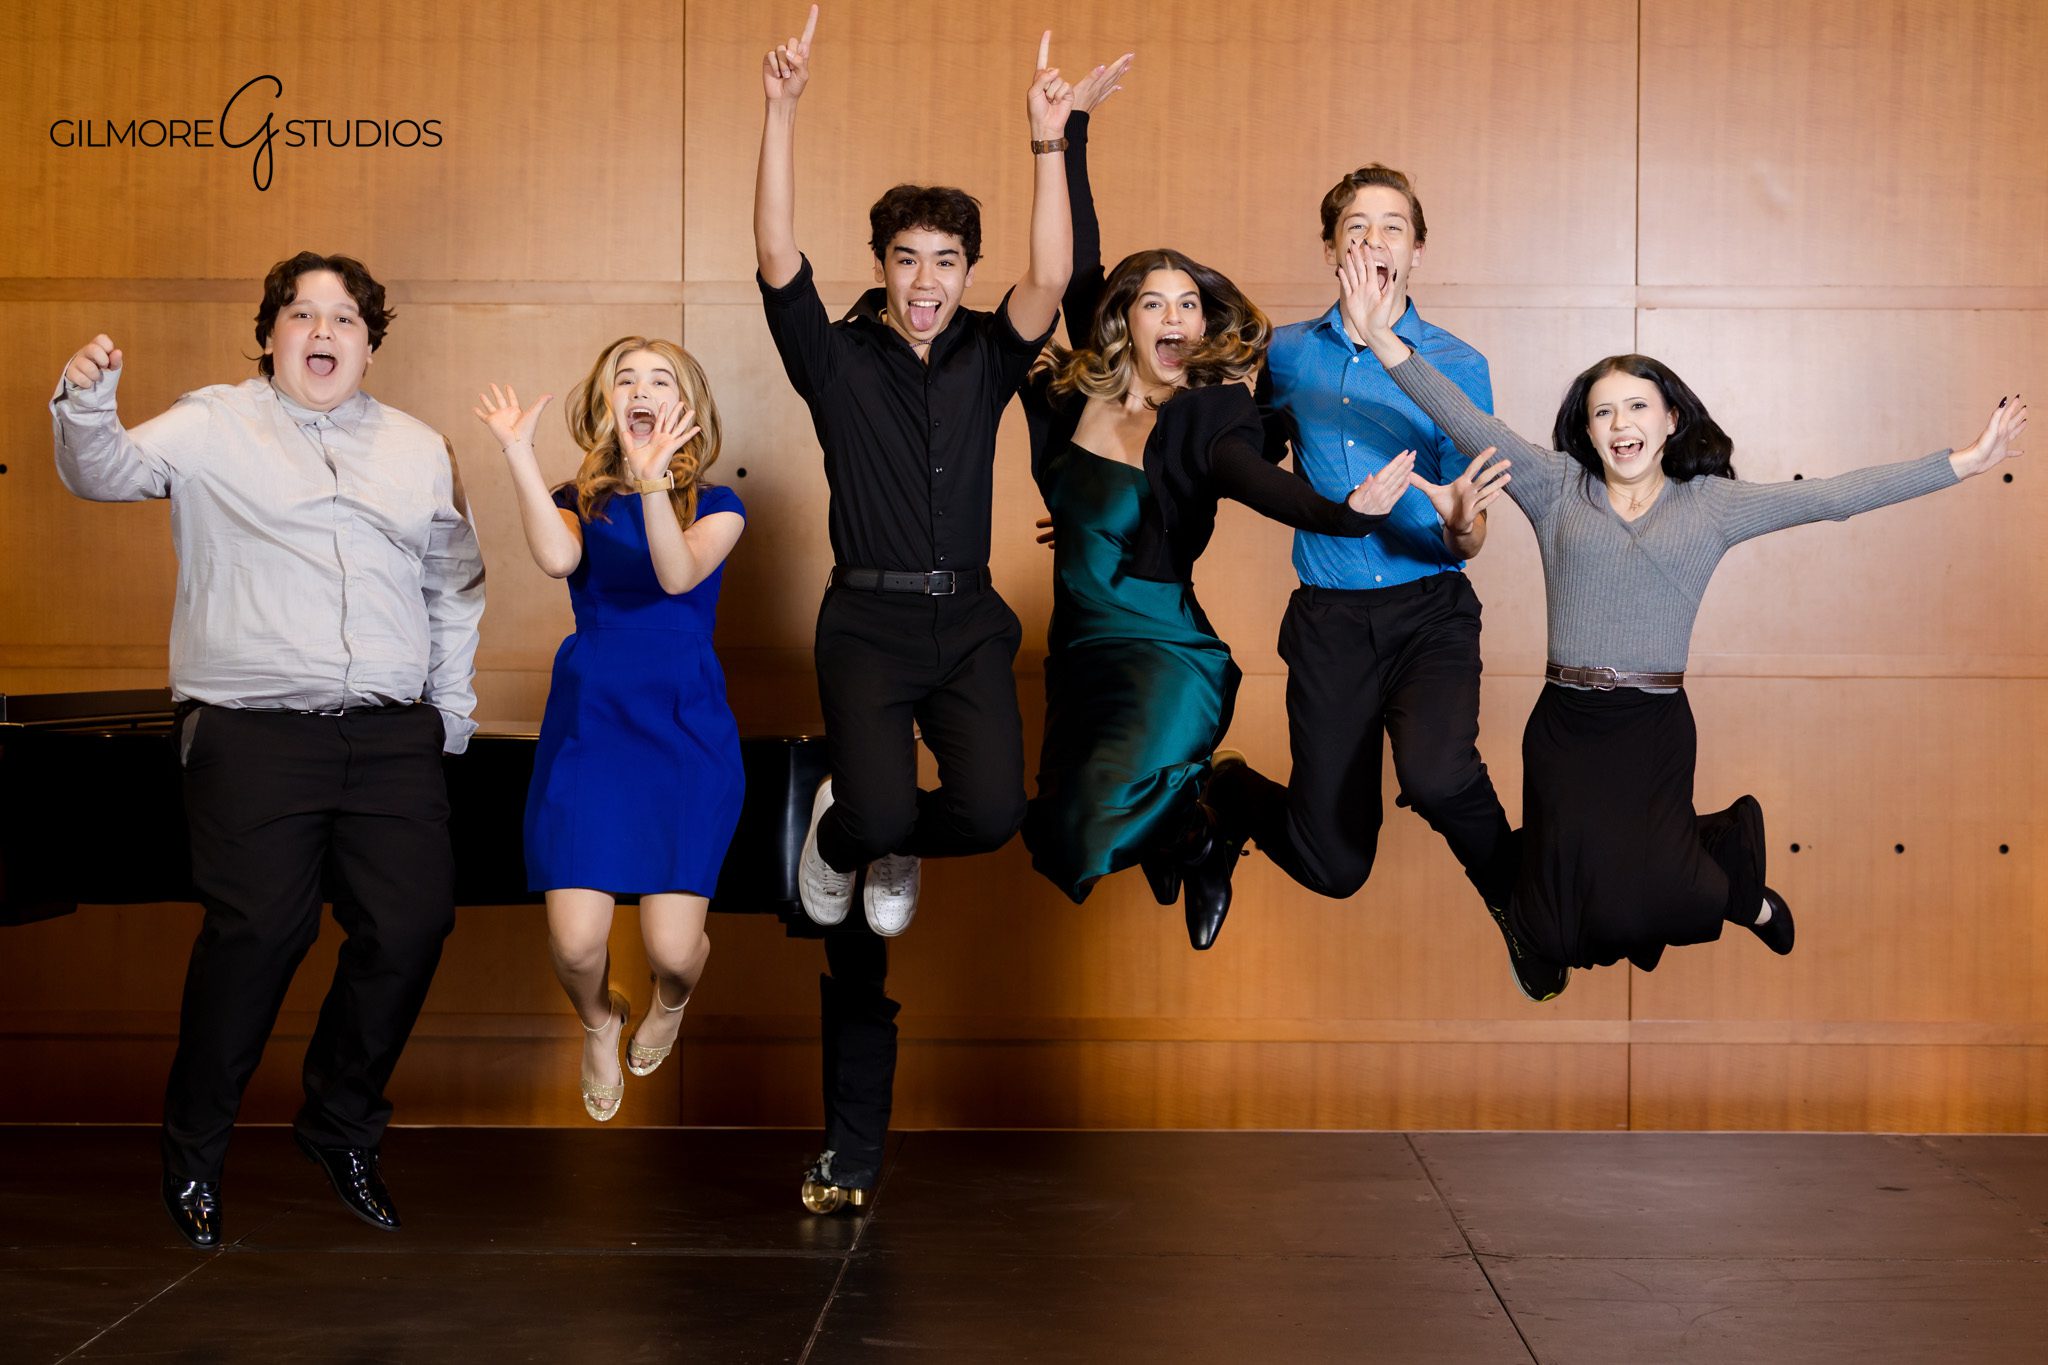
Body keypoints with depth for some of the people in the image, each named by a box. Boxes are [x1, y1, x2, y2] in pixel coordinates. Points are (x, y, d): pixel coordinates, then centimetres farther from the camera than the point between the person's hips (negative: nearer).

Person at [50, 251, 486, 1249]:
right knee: (257, 931, -10)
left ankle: (340, 1127, 22)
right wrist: (86, 407, -27)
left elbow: (454, 585, 24)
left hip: (392, 735, 4)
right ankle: (194, 1152, 9)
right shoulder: (214, 428, 7)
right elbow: (106, 472, -6)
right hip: (254, 733, -4)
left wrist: (453, 708, 20)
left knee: (411, 926, -1)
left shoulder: (420, 450, 18)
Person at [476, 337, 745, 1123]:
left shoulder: (716, 505, 2)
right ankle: (600, 1025, 27)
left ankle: (670, 1002, 31)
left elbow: (679, 574, -21)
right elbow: (557, 560, -20)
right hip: (589, 727, 1)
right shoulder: (581, 502, 5)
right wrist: (518, 454, -25)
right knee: (575, 943, -11)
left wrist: (653, 478, -36)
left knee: (672, 947, -10)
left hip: (686, 733, -1)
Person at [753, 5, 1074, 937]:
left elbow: (1049, 279, -9)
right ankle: (837, 837, 21)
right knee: (878, 815, -19)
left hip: (968, 621, 3)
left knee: (992, 813, -14)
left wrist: (1048, 141, -19)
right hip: (868, 618, -2)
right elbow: (777, 260, -12)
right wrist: (781, 110, -22)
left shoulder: (986, 359, 8)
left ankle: (891, 845, 22)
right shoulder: (838, 360, 2)